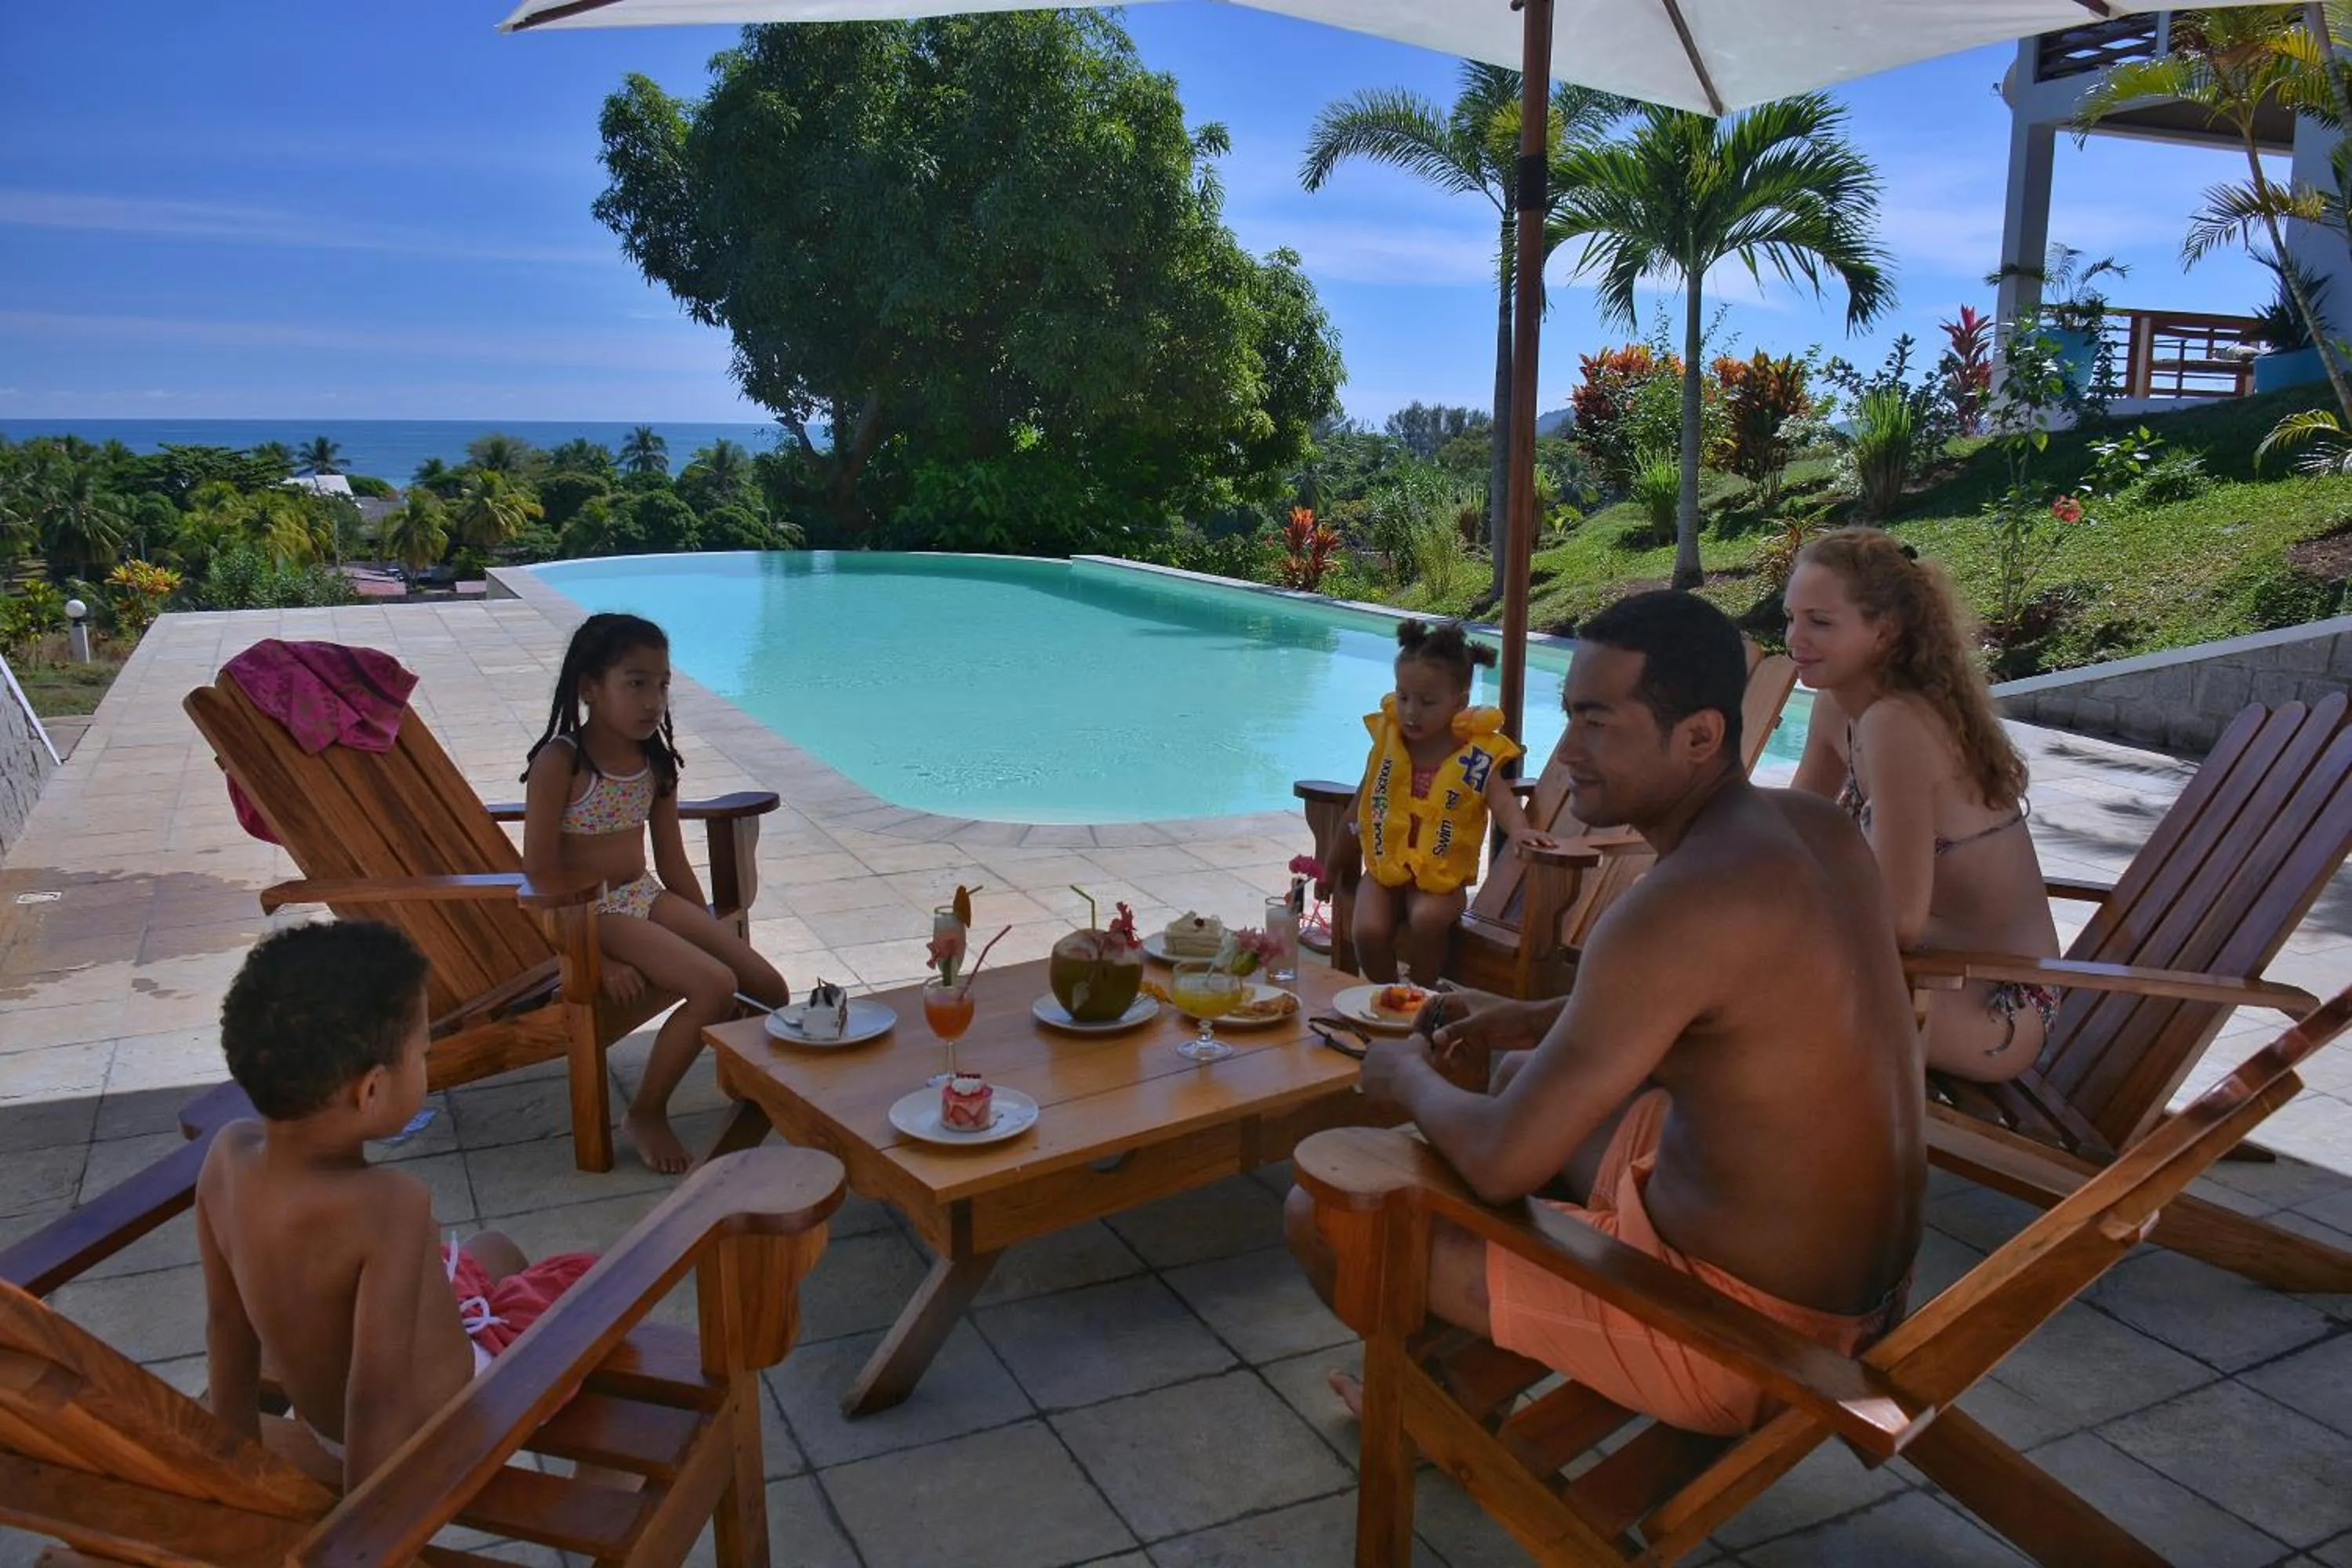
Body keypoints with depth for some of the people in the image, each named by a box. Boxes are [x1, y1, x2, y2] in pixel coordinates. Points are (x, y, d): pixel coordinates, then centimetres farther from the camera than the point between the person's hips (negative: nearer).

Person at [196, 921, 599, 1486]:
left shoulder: (228, 1155, -18)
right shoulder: (389, 1203, -40)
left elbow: (226, 1322, -5)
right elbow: (378, 1397, -37)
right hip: (447, 1427, -6)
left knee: (495, 1253, 29)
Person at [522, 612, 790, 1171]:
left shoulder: (655, 759, 4)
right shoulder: (559, 763, -17)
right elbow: (542, 879, -17)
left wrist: (712, 933, 9)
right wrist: (599, 960, -21)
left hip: (647, 896, 7)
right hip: (589, 914, -7)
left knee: (770, 990, -5)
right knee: (715, 987, -25)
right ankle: (645, 1115, -6)